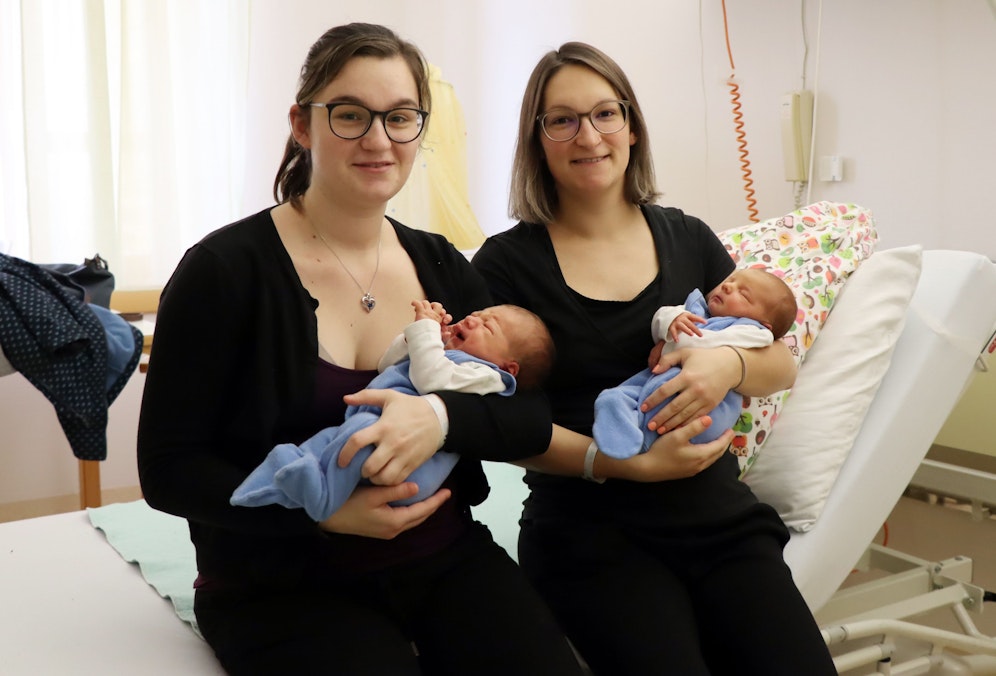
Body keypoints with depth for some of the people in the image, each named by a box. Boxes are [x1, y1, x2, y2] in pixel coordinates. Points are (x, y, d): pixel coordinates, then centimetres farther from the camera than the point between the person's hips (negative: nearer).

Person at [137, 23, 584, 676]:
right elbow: (168, 469, -8)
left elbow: (535, 418, -1)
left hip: (447, 562, 5)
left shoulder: (441, 265, 6)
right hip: (284, 588, -4)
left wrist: (442, 417, -23)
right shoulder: (225, 269, -8)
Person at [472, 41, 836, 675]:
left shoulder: (687, 239, 10)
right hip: (589, 532, -3)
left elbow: (782, 364, 12)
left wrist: (729, 364, -11)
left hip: (718, 516, 4)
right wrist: (628, 464, -18)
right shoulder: (508, 262, -2)